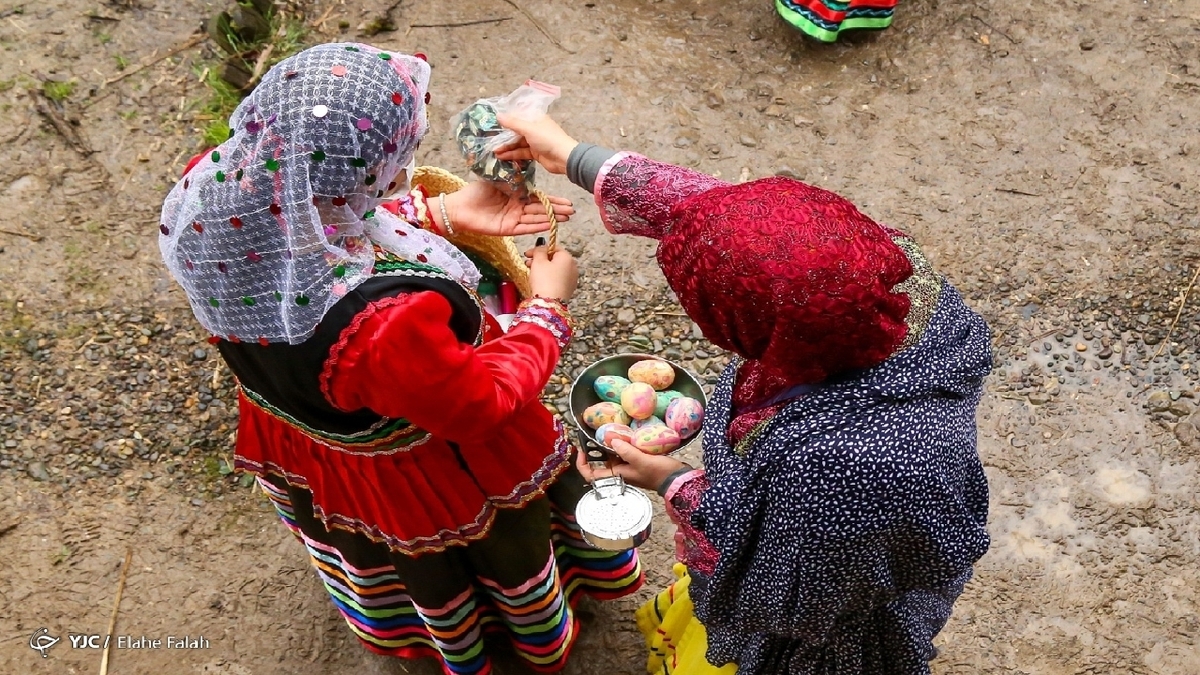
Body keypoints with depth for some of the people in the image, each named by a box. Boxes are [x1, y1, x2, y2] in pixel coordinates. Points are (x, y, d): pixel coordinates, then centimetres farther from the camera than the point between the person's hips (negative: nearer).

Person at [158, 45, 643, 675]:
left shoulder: (205, 199, -29)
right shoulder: (386, 319, -50)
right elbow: (483, 403, -28)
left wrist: (440, 212, -11)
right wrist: (547, 307, -14)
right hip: (430, 476, -6)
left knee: (409, 557, 38)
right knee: (508, 547, 31)